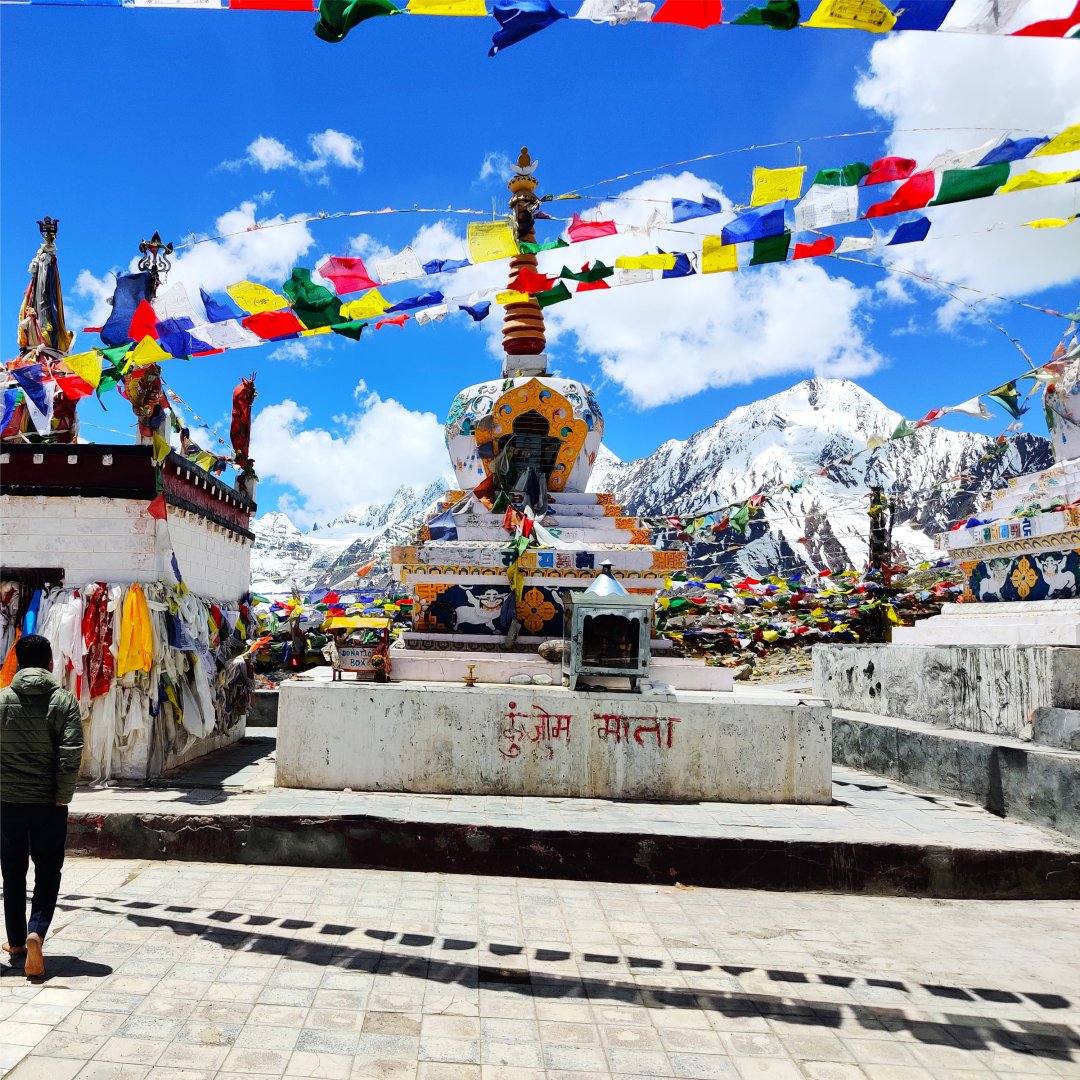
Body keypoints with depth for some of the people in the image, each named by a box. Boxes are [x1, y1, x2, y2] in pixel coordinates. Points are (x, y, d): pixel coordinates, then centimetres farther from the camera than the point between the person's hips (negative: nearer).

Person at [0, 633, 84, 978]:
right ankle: (36, 933, -10)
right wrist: (62, 798, -6)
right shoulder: (64, 701, -8)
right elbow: (70, 755, -15)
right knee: (48, 873, 10)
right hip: (48, 804, -2)